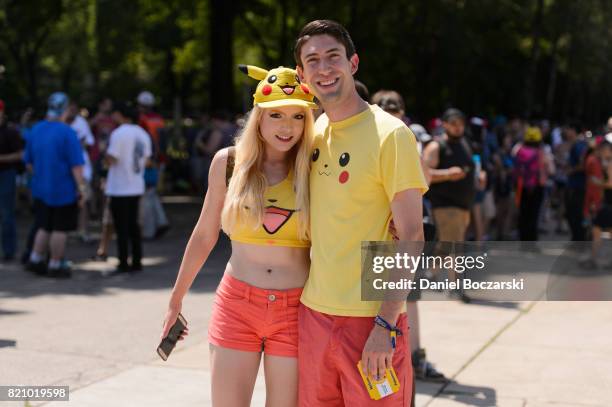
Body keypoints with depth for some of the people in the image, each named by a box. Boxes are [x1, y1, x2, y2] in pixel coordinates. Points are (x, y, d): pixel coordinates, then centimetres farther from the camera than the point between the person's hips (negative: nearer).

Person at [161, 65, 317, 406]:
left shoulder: (314, 169, -3)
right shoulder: (229, 161, 1)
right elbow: (204, 236, 10)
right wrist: (176, 300, 15)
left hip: (295, 312, -1)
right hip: (236, 305, 1)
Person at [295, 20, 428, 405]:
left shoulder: (391, 134, -11)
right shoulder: (316, 130, 8)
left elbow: (411, 237, -13)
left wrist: (386, 325, -18)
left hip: (371, 319, -6)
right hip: (314, 312, 6)